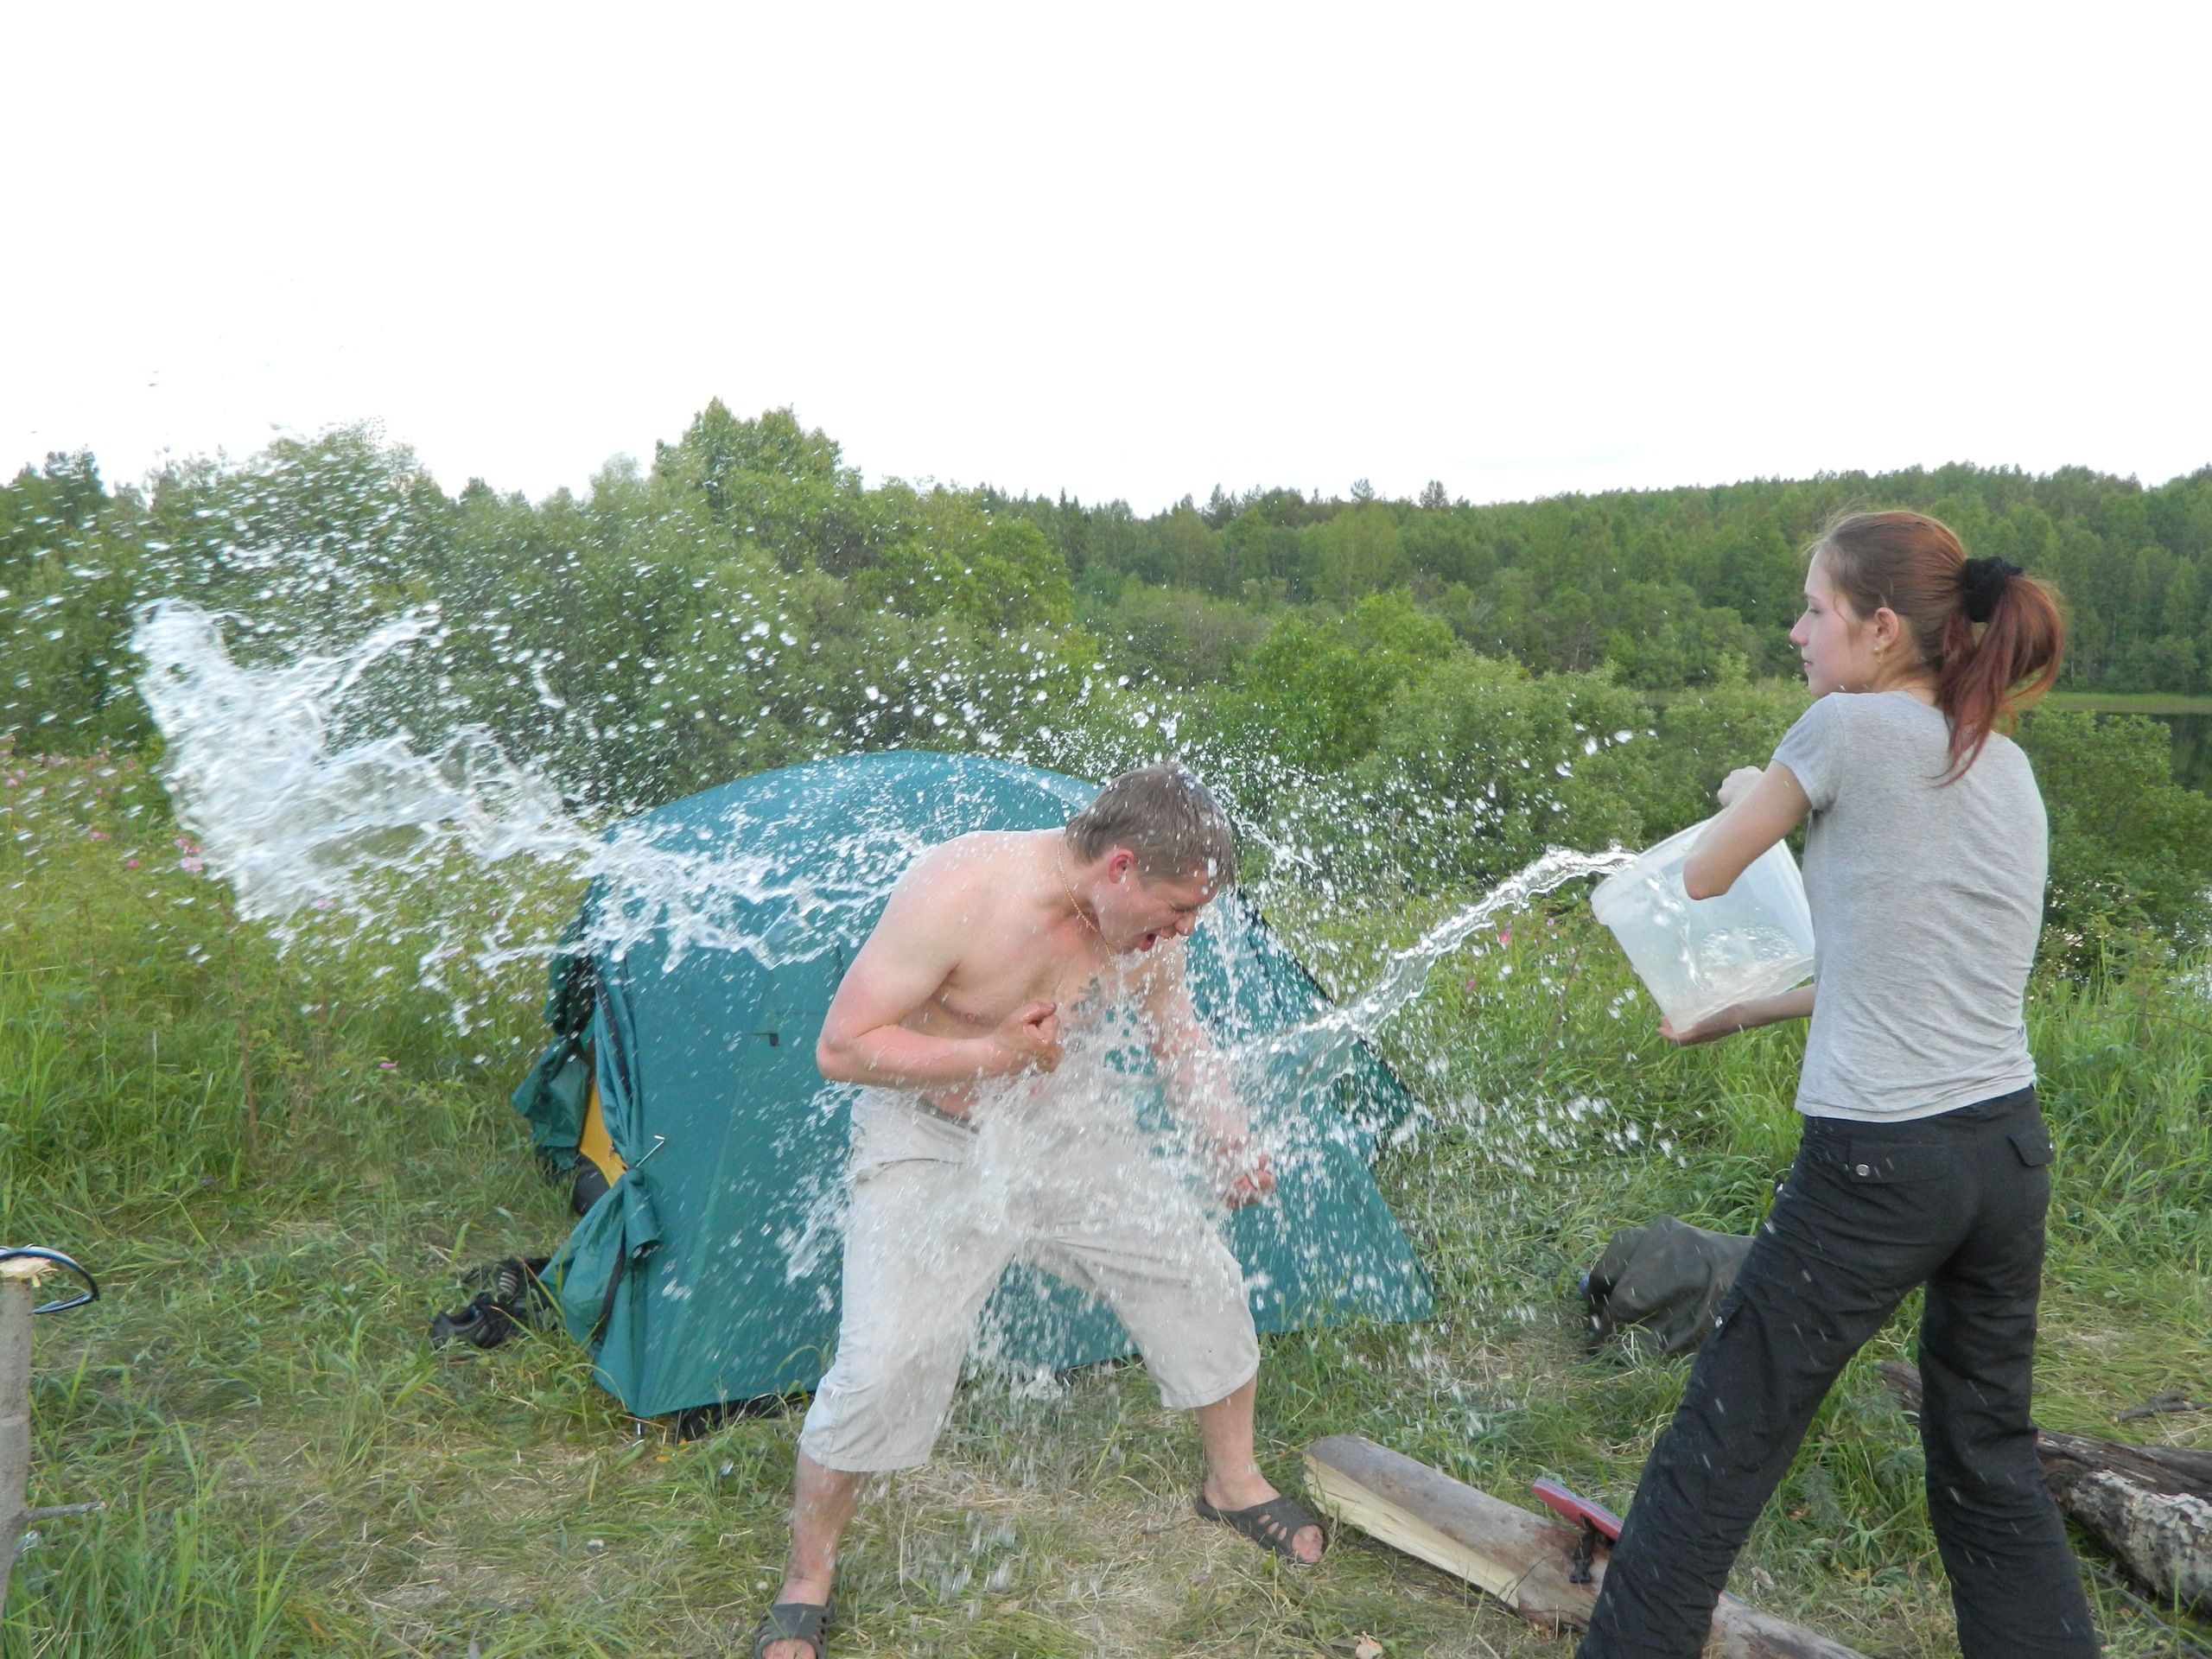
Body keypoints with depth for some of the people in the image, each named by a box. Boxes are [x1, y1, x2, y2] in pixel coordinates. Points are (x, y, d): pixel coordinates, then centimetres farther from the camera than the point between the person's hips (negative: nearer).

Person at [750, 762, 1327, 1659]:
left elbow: (1177, 1033, 6)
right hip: (934, 1147, -5)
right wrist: (993, 1055, -30)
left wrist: (1224, 1138, -9)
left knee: (1200, 1274, 5)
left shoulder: (1143, 915, -13)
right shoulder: (957, 893, -32)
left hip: (1072, 1131, 5)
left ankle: (1234, 1483, 32)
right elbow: (841, 1048, -26)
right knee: (885, 1362, -14)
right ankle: (805, 1578, 12)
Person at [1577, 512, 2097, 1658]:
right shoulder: (2009, 769, 11)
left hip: (1877, 1165, -7)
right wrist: (1741, 1014, 23)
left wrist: (1744, 795, 21)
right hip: (2011, 1148, 8)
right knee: (1991, 1460, 21)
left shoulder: (1854, 726, -10)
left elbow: (1705, 877, 1)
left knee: (1722, 1446, 5)